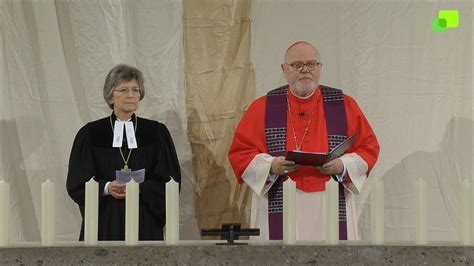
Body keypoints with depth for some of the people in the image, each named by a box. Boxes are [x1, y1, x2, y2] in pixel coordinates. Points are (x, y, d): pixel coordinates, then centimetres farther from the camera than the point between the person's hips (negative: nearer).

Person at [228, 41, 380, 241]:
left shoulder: (344, 105, 10)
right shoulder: (262, 108, 8)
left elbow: (370, 147, 10)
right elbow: (239, 153, 6)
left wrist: (342, 166, -9)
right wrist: (271, 166, -12)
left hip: (332, 208, 1)